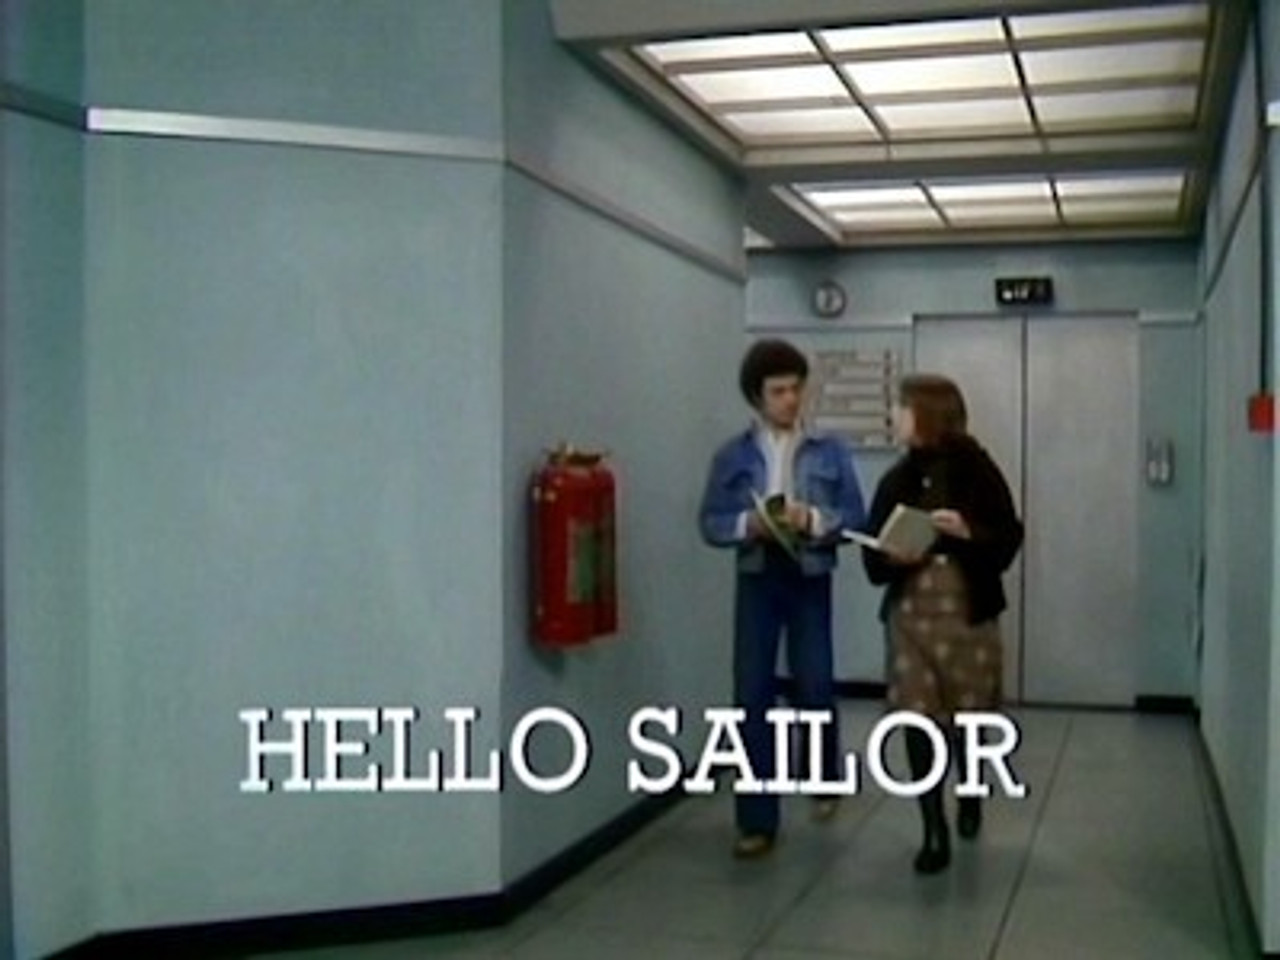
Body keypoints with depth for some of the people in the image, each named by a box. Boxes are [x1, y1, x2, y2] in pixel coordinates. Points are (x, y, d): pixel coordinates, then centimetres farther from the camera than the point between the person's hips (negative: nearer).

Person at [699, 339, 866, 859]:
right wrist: (748, 523, -18)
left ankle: (825, 782, 35)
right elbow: (710, 522, 1)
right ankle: (757, 821, 7)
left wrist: (813, 519, -19)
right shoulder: (733, 455, 2)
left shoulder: (830, 451, 2)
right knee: (752, 695, -2)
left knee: (815, 688, 3)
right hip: (756, 580, 1)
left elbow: (855, 518, -1)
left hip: (810, 580, 0)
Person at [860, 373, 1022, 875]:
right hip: (910, 613, 2)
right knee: (918, 718, -4)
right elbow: (872, 555, 5)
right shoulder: (896, 480, 4)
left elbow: (1009, 539, -6)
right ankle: (934, 832, 4)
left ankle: (969, 795, 41)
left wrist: (969, 533, -23)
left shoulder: (978, 470, -5)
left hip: (969, 611, -2)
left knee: (966, 715, 12)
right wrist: (893, 558, -16)